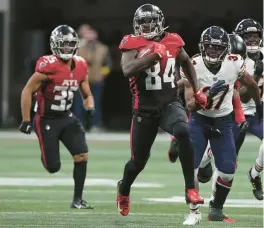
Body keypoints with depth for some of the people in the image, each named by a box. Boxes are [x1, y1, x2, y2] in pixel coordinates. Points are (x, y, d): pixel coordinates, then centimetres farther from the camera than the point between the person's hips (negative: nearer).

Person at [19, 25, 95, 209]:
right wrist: (26, 120, -16)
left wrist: (90, 108, -11)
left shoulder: (80, 66, -1)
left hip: (67, 118, 5)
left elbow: (87, 95, 11)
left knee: (82, 156, -11)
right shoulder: (48, 66, -20)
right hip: (47, 120, -5)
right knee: (53, 167, -6)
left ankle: (78, 199, -2)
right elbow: (27, 92, -15)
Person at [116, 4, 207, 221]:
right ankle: (124, 190, 45)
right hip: (145, 109, -1)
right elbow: (127, 70, -27)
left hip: (170, 103, 1)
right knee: (139, 160, 10)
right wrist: (153, 55, -31)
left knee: (183, 132, -32)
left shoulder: (172, 41, 1)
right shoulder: (133, 43, -9)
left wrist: (196, 91, 18)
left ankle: (191, 189, -24)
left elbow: (186, 63, 22)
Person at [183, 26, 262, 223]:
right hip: (199, 120, -1)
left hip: (223, 121, 1)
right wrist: (210, 94, -41)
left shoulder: (234, 64, -17)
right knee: (191, 166, -11)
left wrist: (259, 105, 22)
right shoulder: (194, 67, -21)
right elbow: (191, 105, -24)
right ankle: (194, 212, 4)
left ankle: (216, 210, 16)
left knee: (228, 170, -5)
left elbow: (251, 84, 6)